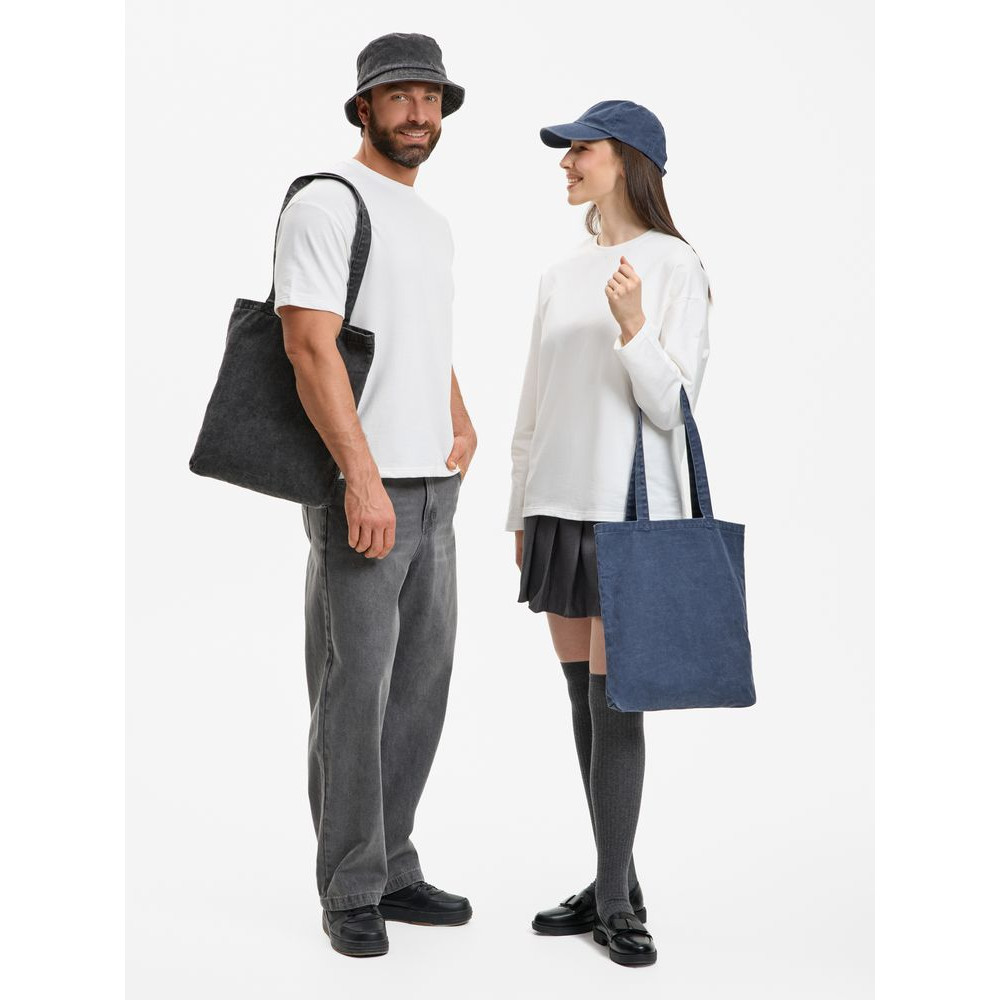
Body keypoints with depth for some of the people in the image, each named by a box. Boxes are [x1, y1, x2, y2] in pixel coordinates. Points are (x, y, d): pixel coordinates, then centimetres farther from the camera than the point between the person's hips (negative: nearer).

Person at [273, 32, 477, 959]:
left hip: (432, 488, 9)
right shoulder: (326, 204, -7)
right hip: (360, 486, -8)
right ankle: (351, 893, 8)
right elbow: (310, 346, -17)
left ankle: (391, 868, 23)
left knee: (420, 685, 11)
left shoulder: (432, 223, 19)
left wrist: (460, 420, 11)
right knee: (354, 691, -3)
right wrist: (364, 477, -23)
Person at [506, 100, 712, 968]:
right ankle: (616, 885, 20)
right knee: (583, 694, 9)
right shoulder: (562, 275, 13)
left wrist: (634, 329, -26)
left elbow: (671, 405, -11)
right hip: (559, 506, 7)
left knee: (613, 697, -6)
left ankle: (615, 901, 6)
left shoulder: (674, 265, -5)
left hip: (629, 508, -6)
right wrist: (521, 512, 16)